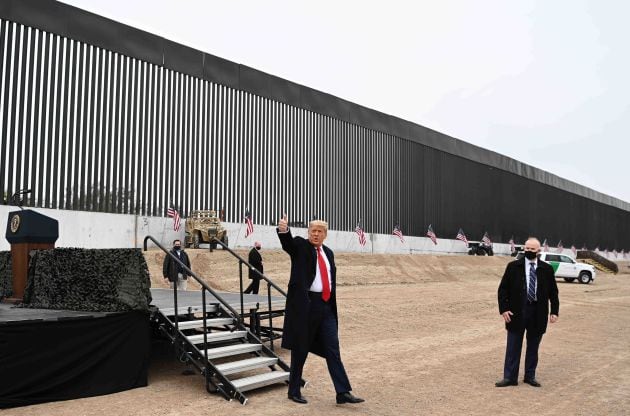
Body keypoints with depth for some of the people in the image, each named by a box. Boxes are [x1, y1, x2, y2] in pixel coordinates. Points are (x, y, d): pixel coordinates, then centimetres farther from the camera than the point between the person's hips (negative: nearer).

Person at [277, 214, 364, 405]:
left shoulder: (328, 253, 15)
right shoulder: (300, 246, -2)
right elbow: (288, 242, -24)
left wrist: (332, 305, 16)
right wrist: (283, 230, -46)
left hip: (326, 306, 5)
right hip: (305, 304, -5)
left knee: (333, 349, 5)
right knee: (300, 349, 5)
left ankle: (343, 392, 8)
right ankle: (294, 391, 19)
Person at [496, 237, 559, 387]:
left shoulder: (547, 269, 2)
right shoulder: (513, 266, -1)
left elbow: (553, 292, 7)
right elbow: (503, 289, 0)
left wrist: (554, 311, -1)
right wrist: (504, 309, -8)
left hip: (538, 313, 1)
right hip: (517, 311, -1)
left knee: (533, 347, 12)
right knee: (513, 346, 4)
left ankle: (530, 376, 25)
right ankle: (509, 377, 11)